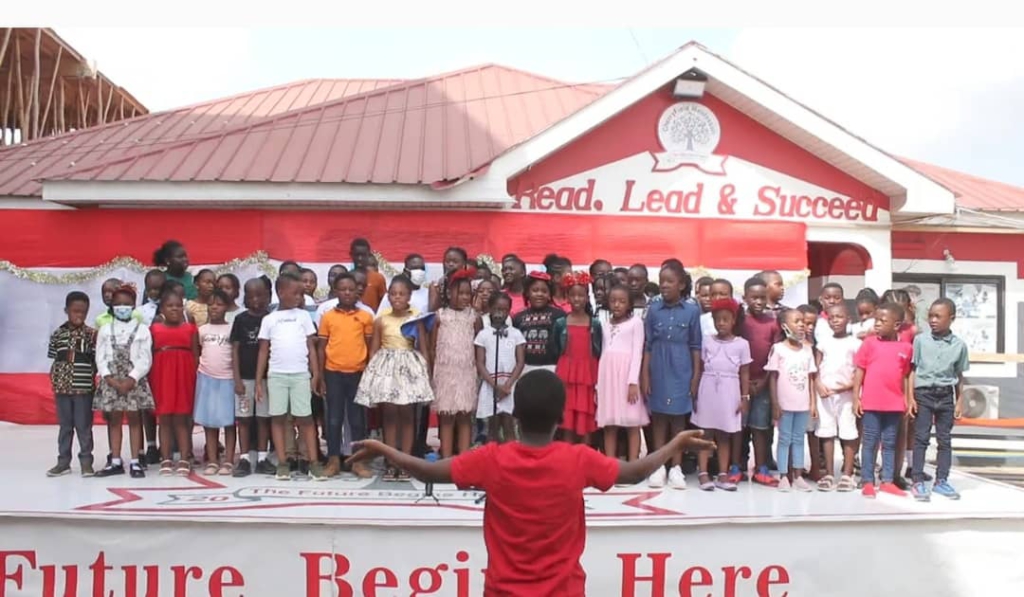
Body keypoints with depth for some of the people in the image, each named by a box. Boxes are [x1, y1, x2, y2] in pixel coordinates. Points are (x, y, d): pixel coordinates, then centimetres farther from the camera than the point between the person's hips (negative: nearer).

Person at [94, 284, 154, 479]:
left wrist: (131, 379, -14)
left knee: (134, 419, 1)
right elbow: (100, 358, 3)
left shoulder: (142, 329, 1)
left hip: (134, 380, -2)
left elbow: (145, 359, -5)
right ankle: (116, 462, 13)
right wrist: (110, 379, -10)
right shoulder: (105, 329, 7)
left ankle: (135, 462, 5)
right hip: (111, 380, 2)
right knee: (114, 419, 6)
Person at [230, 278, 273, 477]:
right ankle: (244, 459, 9)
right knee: (243, 418, 4)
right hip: (245, 377, 0)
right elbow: (235, 350, 0)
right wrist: (237, 379, -6)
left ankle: (262, 458, 13)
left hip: (265, 376, 0)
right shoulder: (241, 319, 1)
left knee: (263, 418, 6)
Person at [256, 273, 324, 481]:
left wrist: (315, 374, -1)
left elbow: (311, 347, 6)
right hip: (276, 375, 1)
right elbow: (263, 351, 7)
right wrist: (258, 381, 3)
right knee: (278, 417, 3)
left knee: (305, 417, 1)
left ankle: (314, 463, 1)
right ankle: (282, 464, 10)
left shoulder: (303, 316, 6)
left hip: (301, 374, 0)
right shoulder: (269, 319, 6)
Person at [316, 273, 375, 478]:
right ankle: (333, 461, 15)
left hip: (357, 373, 0)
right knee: (334, 418, 6)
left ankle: (358, 461, 14)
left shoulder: (365, 316, 2)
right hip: (333, 373, 0)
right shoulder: (327, 317, 2)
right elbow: (321, 348, 5)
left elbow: (370, 346, 7)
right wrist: (321, 377, 1)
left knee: (357, 419, 6)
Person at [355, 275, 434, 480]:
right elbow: (373, 350, 7)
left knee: (407, 415, 2)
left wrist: (427, 371, -2)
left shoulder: (417, 318, 1)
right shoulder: (381, 321, 3)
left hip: (410, 367, 0)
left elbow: (423, 348, 3)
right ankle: (391, 463, 9)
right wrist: (372, 372, 1)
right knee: (389, 415, 3)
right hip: (386, 367, 1)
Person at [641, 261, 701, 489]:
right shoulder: (654, 309, 2)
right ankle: (658, 467, 14)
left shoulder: (692, 310, -2)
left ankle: (676, 468, 13)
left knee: (679, 419, 5)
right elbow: (648, 345, 3)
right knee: (658, 418, 7)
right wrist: (644, 376, 0)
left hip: (681, 372, -1)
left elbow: (696, 346, 2)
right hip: (658, 371, 1)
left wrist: (696, 376, -1)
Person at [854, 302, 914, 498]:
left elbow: (905, 375, 9)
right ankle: (868, 482, 11)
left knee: (890, 443, 12)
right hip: (871, 403, -2)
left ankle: (887, 481, 20)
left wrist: (910, 399, 7)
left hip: (894, 404, 2)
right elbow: (859, 370, -1)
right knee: (869, 442, 5)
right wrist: (856, 397, -5)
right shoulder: (869, 343, -3)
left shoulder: (906, 347, 2)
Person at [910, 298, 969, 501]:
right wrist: (911, 397, -5)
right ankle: (918, 482, 4)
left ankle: (941, 481, 19)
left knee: (944, 439, 9)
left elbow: (959, 376, 8)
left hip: (945, 395, 2)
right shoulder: (920, 340, -3)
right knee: (921, 438, 0)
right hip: (923, 393, -2)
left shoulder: (959, 345, 1)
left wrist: (959, 402, 6)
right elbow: (913, 370, 0)